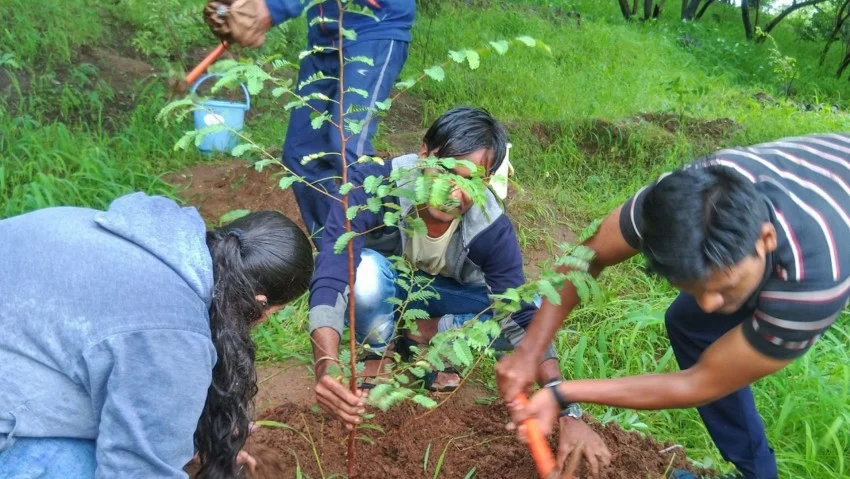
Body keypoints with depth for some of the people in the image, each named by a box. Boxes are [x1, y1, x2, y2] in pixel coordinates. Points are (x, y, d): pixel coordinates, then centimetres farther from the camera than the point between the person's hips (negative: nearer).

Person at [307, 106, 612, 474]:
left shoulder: (491, 229, -28)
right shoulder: (373, 183, -36)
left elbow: (523, 319, -26)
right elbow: (330, 276, -43)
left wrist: (569, 414, -35)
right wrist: (326, 365, -61)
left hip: (443, 295, 1)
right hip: (380, 287, -1)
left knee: (530, 310, -21)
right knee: (365, 269, -37)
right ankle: (378, 356, -5)